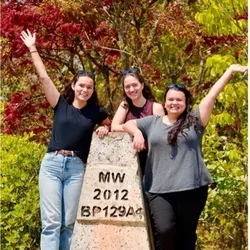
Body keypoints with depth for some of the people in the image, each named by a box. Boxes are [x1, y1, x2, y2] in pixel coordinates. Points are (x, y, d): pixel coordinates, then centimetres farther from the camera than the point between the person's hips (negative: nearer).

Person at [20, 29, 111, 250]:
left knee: (68, 222, 2)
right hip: (51, 164, -1)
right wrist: (33, 48, 6)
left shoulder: (96, 112, 9)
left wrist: (105, 129, 5)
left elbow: (112, 125, 28)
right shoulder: (61, 104, 6)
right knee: (51, 221, -8)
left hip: (76, 168, 1)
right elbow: (44, 77, 5)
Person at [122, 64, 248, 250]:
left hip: (192, 189, 0)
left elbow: (212, 94, 5)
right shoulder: (152, 122, 13)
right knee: (164, 230, -17)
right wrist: (137, 133, -1)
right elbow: (128, 124, 22)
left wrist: (230, 70, 4)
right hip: (159, 190, 0)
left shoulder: (194, 120, 7)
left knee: (186, 234, 7)